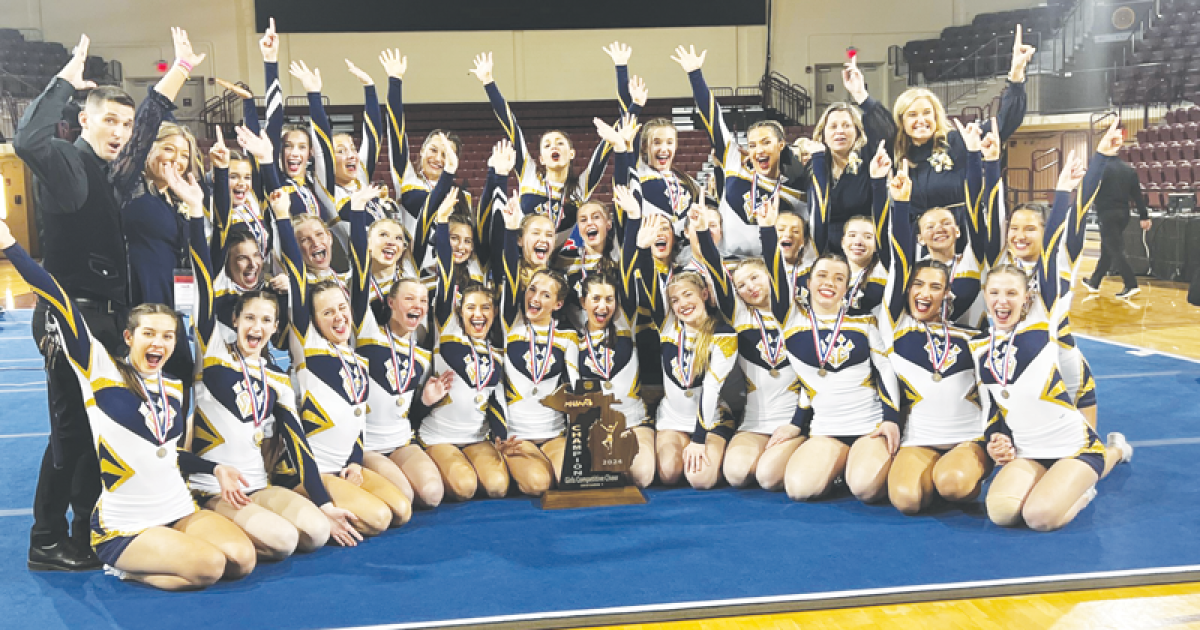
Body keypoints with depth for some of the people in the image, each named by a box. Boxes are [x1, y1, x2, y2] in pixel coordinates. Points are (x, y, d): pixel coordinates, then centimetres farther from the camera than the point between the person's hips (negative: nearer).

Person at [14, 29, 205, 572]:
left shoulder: (115, 171, 12)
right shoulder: (65, 164, -9)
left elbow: (150, 120, 26)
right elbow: (28, 140, -32)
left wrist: (180, 69, 27)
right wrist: (67, 79, -23)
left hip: (109, 317, 8)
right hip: (71, 317, -8)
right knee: (71, 428, -6)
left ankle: (88, 529, 23)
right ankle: (46, 543, 5)